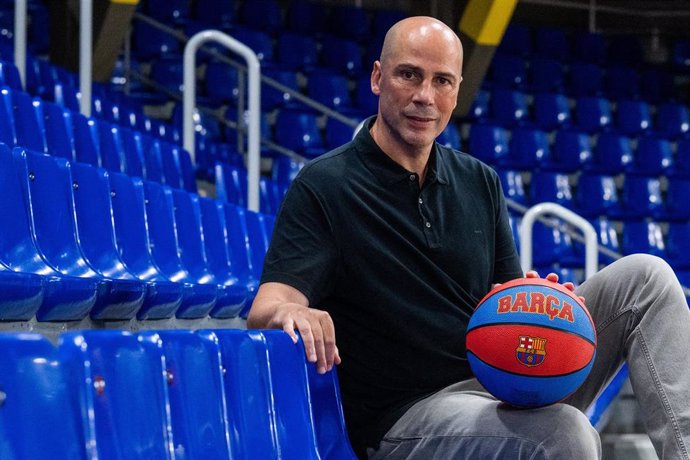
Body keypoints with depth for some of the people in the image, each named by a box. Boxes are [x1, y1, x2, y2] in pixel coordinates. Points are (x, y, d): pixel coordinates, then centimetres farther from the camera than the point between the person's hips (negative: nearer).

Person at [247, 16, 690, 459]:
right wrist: (290, 312, -41)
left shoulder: (481, 182, 11)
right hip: (405, 415, -6)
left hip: (504, 378, 7)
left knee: (644, 275, -5)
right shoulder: (323, 186, -7)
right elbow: (265, 308, -15)